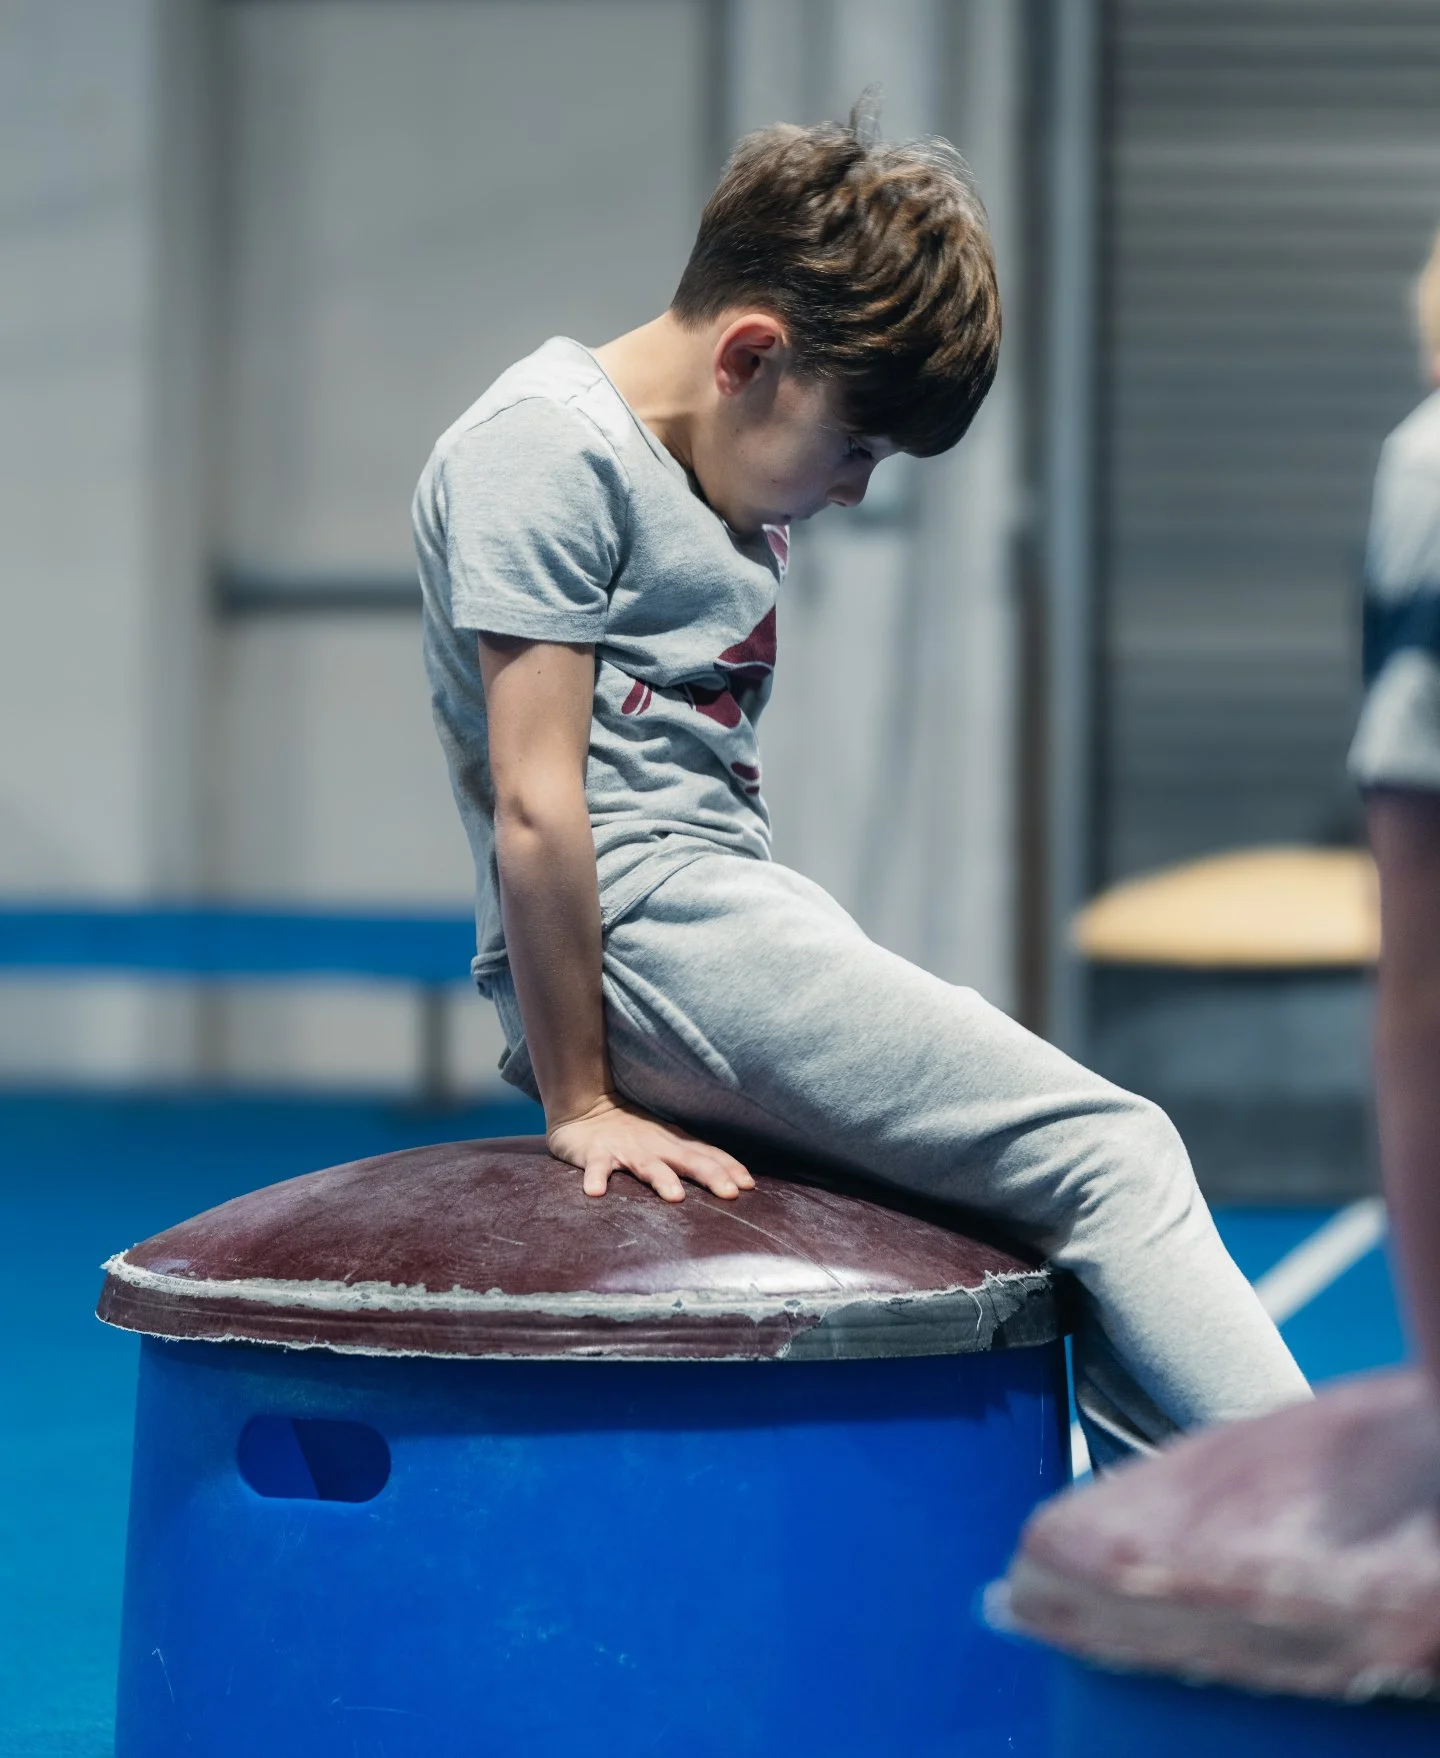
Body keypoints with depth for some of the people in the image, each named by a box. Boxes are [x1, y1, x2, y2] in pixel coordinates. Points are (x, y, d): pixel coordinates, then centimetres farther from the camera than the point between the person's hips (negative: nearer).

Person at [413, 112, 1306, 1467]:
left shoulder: (723, 487, 20)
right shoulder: (547, 445, -9)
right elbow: (536, 808, -14)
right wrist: (581, 1102, -14)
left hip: (728, 920, 10)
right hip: (640, 928, -10)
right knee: (1112, 1160, -14)